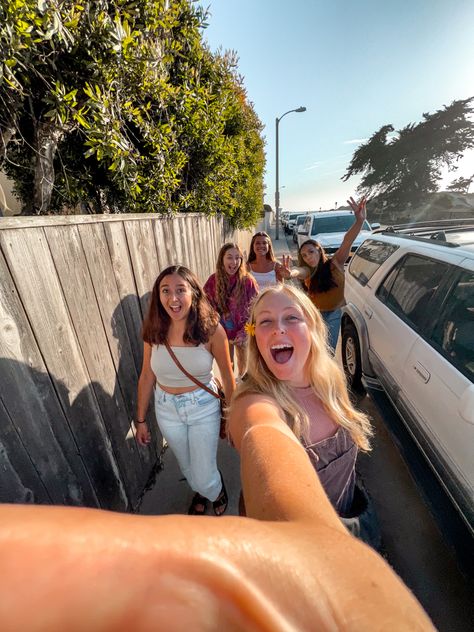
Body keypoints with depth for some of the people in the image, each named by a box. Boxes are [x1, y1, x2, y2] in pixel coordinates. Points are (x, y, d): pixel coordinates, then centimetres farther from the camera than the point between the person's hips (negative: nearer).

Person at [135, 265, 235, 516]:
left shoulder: (211, 329, -22)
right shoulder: (154, 331, -15)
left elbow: (227, 375, -10)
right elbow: (147, 376, -3)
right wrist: (140, 419, 5)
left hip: (204, 407, -3)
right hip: (167, 409, 3)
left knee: (204, 475, 10)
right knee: (187, 467, 27)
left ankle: (218, 491, 50)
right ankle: (199, 493, 64)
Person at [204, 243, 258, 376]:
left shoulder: (248, 281, -17)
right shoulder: (213, 280, -12)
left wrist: (244, 332, -19)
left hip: (244, 332, 0)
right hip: (222, 332, 1)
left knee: (243, 362, 23)